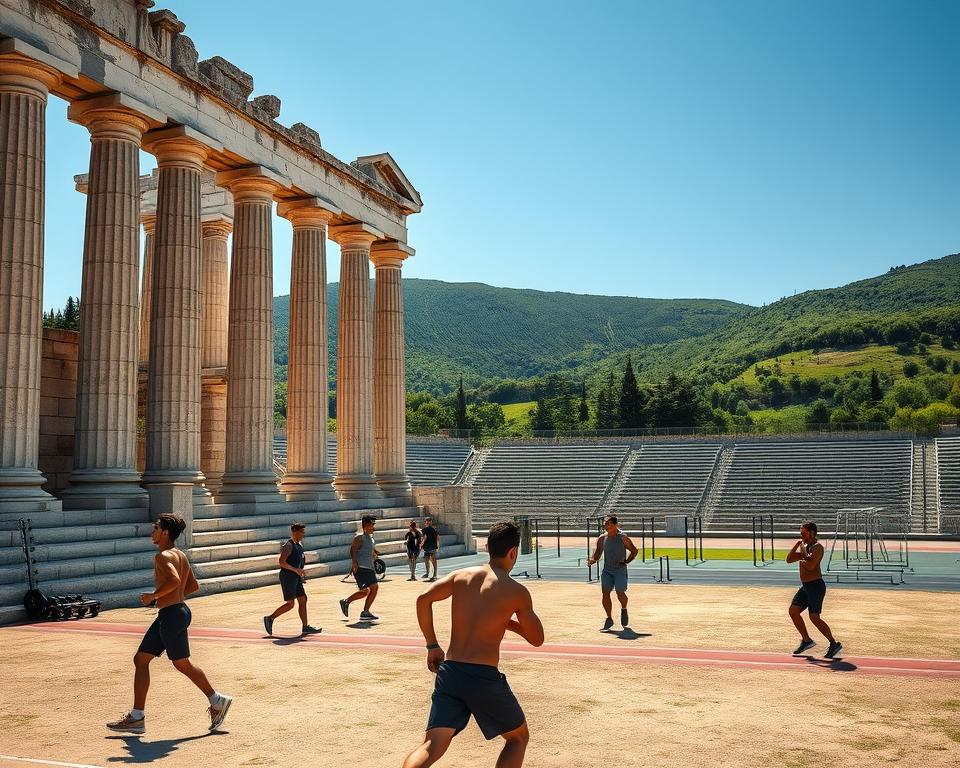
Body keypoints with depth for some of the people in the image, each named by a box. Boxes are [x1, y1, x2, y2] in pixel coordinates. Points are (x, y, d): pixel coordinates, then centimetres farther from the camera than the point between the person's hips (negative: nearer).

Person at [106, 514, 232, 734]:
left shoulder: (164, 556, -13)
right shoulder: (180, 555, 15)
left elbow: (174, 580, -32)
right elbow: (193, 586, 20)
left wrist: (154, 595, -19)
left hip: (172, 615, -10)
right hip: (167, 615, 10)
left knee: (182, 665, 1)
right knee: (140, 660, 12)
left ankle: (217, 701, 12)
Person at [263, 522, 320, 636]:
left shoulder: (299, 544, 13)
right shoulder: (288, 546, -15)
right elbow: (281, 562, -23)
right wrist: (295, 569, -25)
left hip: (296, 577, 9)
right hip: (287, 577, -9)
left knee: (303, 600, 5)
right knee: (290, 604, -7)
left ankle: (305, 627, 7)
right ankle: (270, 619, 6)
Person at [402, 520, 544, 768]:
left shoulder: (462, 576, 8)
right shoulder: (517, 592, -3)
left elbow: (423, 599, 0)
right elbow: (537, 639, 5)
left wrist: (432, 646, 8)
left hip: (449, 672, 4)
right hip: (484, 677, -4)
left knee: (432, 747, 4)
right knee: (518, 737, 20)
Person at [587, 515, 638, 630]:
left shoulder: (623, 538, -5)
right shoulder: (602, 539, 5)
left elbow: (634, 551, 4)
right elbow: (597, 555, 10)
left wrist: (626, 562, -7)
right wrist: (592, 560, -12)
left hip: (620, 570, -3)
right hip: (607, 570, 3)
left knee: (620, 593, -11)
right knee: (605, 593, -8)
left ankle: (624, 610, 23)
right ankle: (609, 619, 6)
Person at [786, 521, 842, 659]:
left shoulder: (817, 547, -13)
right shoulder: (803, 547, 15)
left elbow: (810, 565, -27)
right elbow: (789, 559, 12)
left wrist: (803, 557, -10)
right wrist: (796, 545, 1)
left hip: (816, 586, -9)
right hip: (805, 586, 9)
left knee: (814, 617, -12)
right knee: (793, 611, 6)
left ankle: (834, 644, -2)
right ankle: (806, 640, 17)